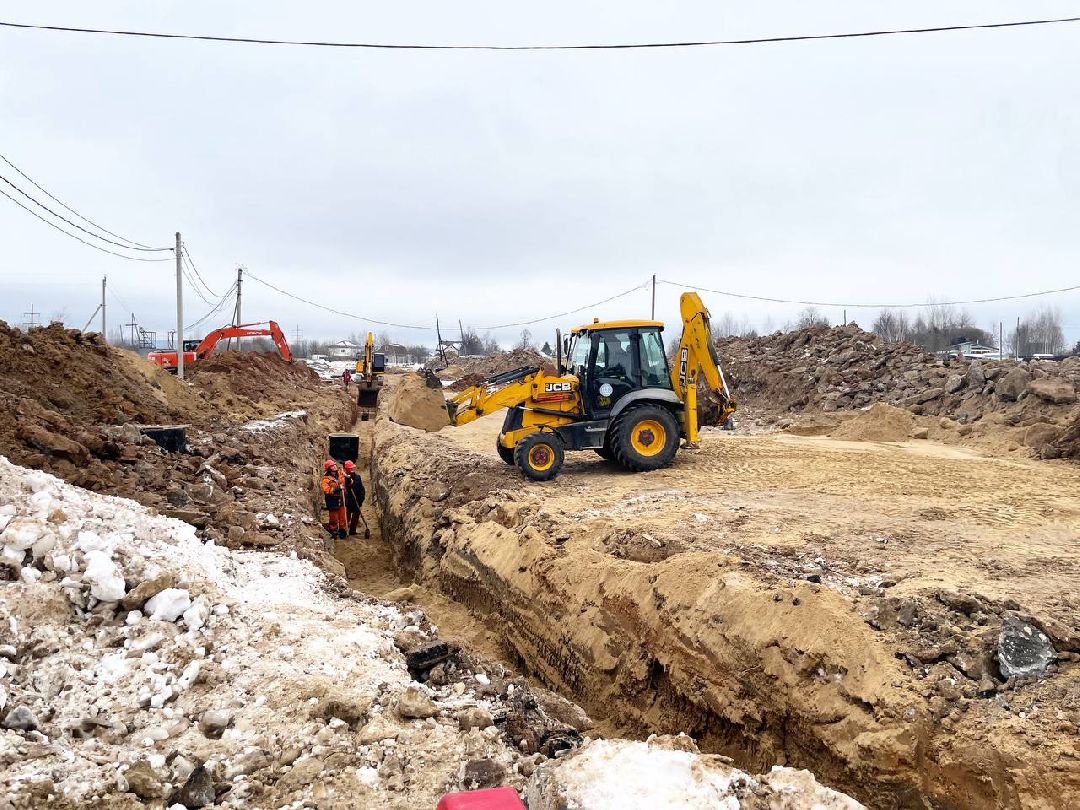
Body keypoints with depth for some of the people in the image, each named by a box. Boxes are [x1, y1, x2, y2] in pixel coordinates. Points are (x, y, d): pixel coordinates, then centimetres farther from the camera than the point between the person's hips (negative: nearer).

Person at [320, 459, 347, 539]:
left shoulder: (340, 474, 6)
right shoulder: (326, 479, -10)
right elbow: (326, 490, -21)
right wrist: (336, 489, -28)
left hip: (341, 500, 5)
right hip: (333, 502, -5)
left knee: (342, 517, 10)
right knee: (334, 518, 3)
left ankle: (343, 532, 23)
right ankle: (333, 533, 17)